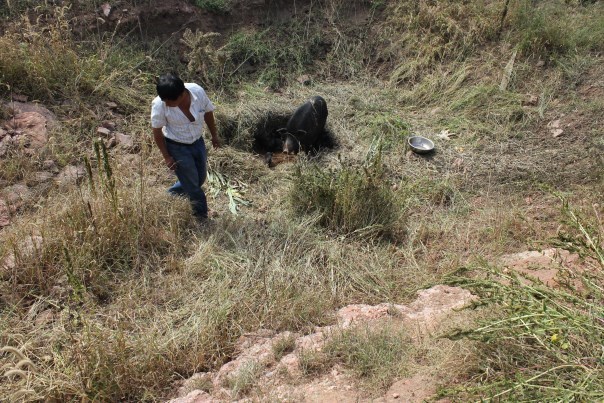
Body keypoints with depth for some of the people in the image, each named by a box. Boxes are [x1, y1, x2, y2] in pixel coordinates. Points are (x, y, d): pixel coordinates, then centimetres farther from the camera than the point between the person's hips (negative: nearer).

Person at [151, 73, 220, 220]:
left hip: (197, 141, 4)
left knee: (200, 178, 20)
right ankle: (202, 216, 26)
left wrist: (214, 135, 9)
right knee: (192, 186, 4)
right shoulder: (159, 105, -29)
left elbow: (208, 112, -2)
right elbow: (157, 132, -13)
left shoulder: (197, 91, -23)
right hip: (177, 147, -4)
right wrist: (167, 157, -9)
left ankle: (171, 195, 43)